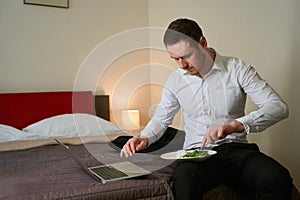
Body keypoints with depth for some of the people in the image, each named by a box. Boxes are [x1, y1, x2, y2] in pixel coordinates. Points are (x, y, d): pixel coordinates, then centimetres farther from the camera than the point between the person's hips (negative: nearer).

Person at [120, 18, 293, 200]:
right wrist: (145, 139, -2)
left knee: (278, 178, -31)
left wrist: (233, 125, -24)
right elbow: (161, 119, 21)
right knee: (184, 176, -36)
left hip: (235, 149, 0)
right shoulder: (175, 80, 10)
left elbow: (279, 107, -9)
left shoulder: (238, 69, -1)